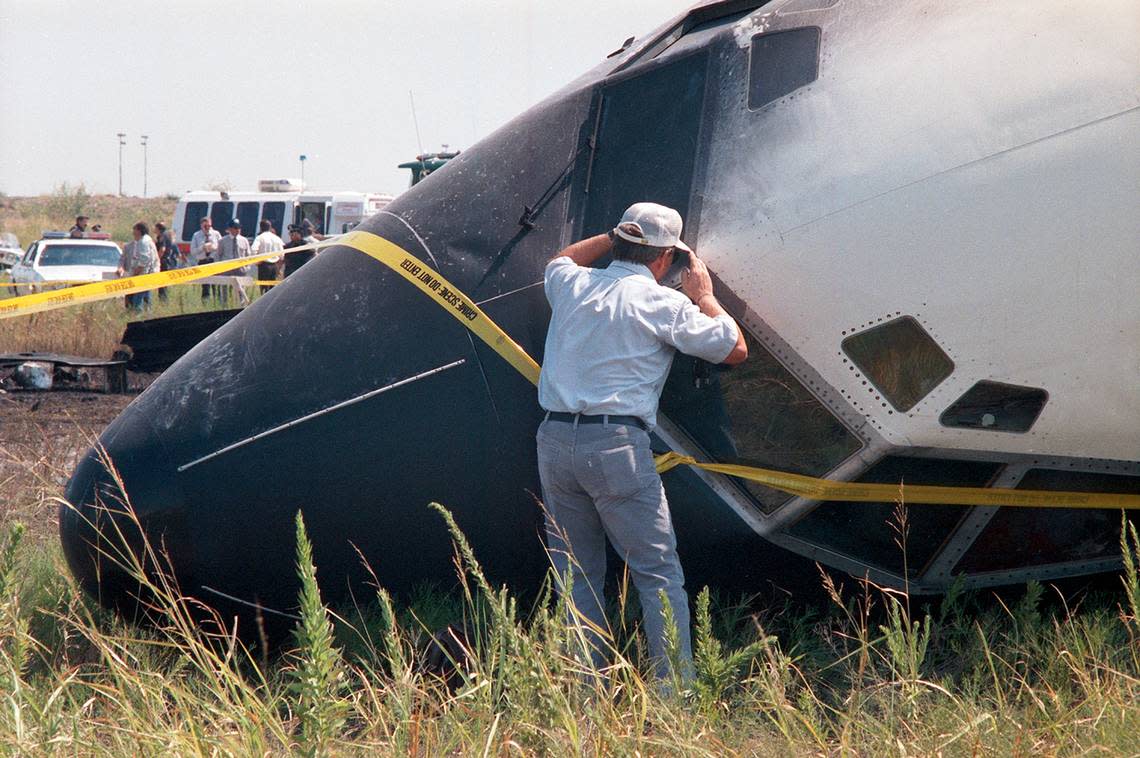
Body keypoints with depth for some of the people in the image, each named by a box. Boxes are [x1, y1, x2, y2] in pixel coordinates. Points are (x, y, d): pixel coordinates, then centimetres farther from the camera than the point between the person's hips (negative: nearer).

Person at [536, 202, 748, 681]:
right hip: (616, 444, -5)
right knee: (658, 573, 0)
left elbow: (560, 260, 38)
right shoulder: (663, 303, -2)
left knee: (577, 574, 11)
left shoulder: (571, 285, 12)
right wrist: (704, 296, 18)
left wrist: (615, 238, 39)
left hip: (554, 440, 5)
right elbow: (735, 349, 5)